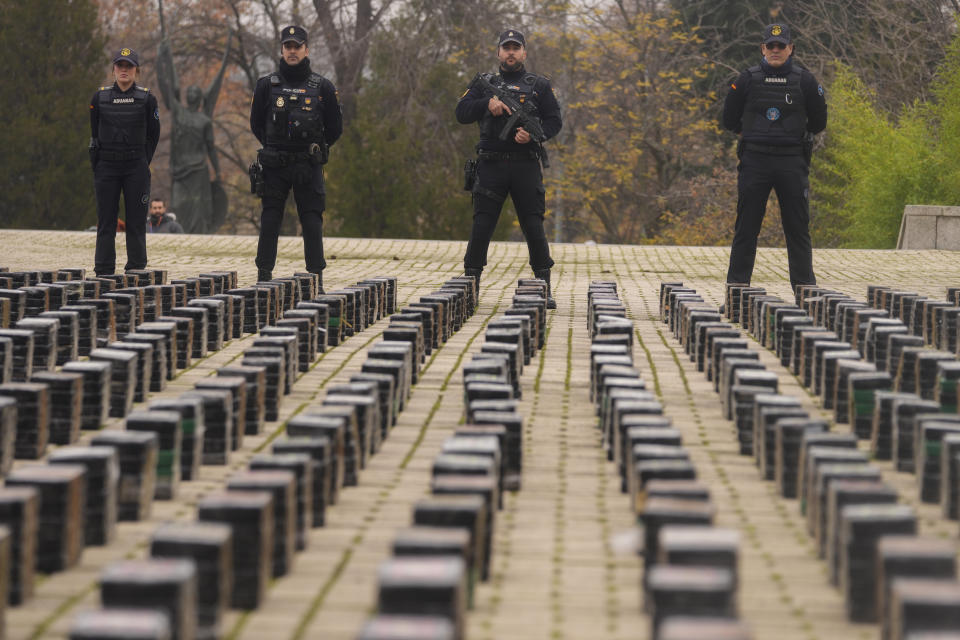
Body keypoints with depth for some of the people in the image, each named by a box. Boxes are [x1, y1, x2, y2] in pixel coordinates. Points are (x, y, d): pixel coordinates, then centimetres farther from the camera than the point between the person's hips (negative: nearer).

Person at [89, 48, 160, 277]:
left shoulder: (147, 99, 1)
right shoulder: (99, 98, 4)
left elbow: (153, 135, 7)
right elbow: (95, 134, 11)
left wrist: (143, 162, 3)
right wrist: (97, 166, 6)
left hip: (136, 169, -1)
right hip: (106, 166, 1)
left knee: (136, 221, 1)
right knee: (106, 221, 2)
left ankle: (136, 269, 7)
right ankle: (104, 271, 6)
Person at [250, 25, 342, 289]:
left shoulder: (322, 87, 2)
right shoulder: (267, 85, 2)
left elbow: (335, 128, 10)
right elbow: (256, 124, 13)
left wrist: (314, 150, 10)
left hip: (309, 166, 0)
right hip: (275, 167, 1)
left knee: (312, 222, -2)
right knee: (270, 221, 1)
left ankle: (316, 277, 0)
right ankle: (264, 276, 4)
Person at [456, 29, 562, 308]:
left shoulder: (539, 86, 12)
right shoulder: (484, 84, 13)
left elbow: (555, 121, 7)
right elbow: (462, 113, 4)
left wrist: (534, 135, -13)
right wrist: (488, 103, -13)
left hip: (526, 167, 0)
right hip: (491, 165, 0)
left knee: (534, 227, -2)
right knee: (481, 226, -2)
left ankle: (545, 288, 3)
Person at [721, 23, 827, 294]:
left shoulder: (805, 81, 3)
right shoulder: (747, 81, 3)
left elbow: (818, 122, 11)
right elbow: (730, 120, 12)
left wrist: (796, 137, 12)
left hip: (792, 162, 0)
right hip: (754, 162, 0)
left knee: (798, 229, 1)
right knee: (746, 230, 2)